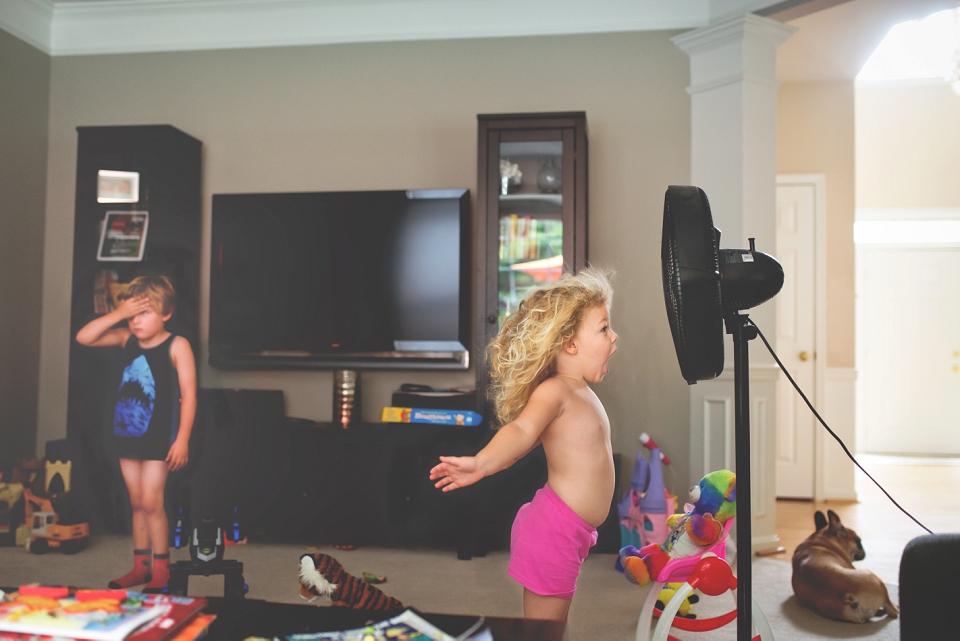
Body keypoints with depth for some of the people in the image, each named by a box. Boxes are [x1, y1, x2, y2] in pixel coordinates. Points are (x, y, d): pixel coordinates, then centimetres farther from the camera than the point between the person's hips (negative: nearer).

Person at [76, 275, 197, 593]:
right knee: (136, 503, 13)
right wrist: (117, 314, -11)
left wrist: (182, 439, -15)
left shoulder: (177, 345, -10)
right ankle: (140, 566, 24)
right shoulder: (126, 339, 6)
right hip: (127, 434, 6)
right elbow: (83, 337, 1)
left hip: (158, 437, -6)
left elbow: (189, 394, -12)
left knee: (151, 501, -5)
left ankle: (161, 569, 7)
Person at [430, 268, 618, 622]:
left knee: (555, 626, 22)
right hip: (553, 529, -10)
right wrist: (481, 463, -51)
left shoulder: (581, 393, 13)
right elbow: (521, 429, -35)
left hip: (570, 531, 10)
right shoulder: (553, 391, -18)